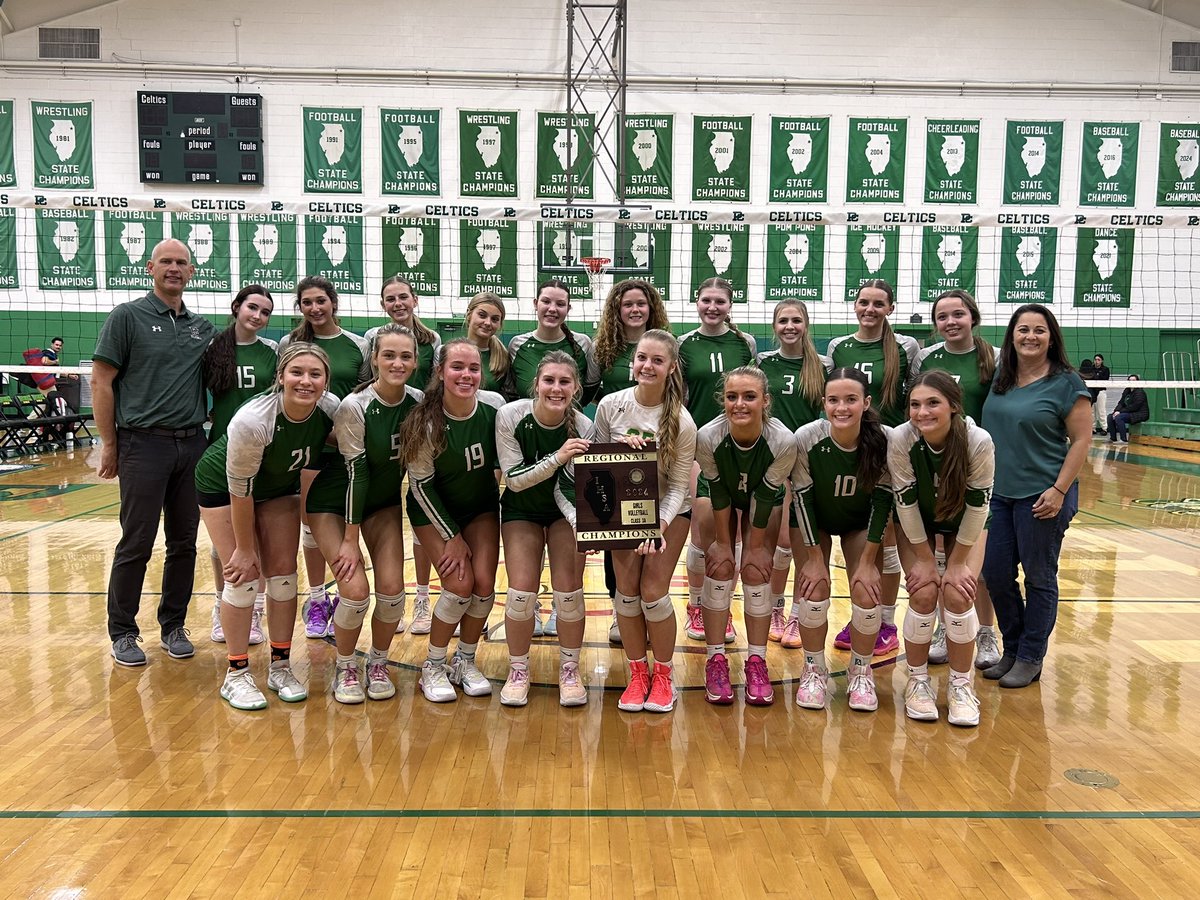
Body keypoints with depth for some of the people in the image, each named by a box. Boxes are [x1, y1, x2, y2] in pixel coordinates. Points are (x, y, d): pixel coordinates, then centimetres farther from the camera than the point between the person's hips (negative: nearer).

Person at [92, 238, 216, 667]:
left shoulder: (203, 327, 12)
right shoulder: (127, 316, -1)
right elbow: (101, 381, -3)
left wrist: (206, 420, 6)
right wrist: (109, 444, -5)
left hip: (192, 443, 5)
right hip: (144, 442, -4)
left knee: (184, 543, 9)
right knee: (136, 543, -1)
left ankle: (173, 626, 22)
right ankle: (123, 632, 13)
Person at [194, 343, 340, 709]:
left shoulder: (331, 409, -26)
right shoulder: (252, 421, -38)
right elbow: (239, 490, -27)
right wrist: (244, 548, -17)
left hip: (280, 486, 4)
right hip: (221, 485, -4)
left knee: (283, 573, 1)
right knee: (243, 574, -8)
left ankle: (280, 667, 14)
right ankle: (236, 675, 6)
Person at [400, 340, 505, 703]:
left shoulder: (494, 405, -18)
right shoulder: (426, 420, -26)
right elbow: (421, 483, -17)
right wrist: (452, 537, -16)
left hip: (482, 506, 3)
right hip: (434, 509, -3)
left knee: (484, 583, -9)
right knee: (459, 584, -16)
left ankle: (466, 660, 15)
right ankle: (434, 666, 7)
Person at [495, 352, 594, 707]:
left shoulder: (583, 427, -23)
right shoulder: (510, 416, -23)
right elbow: (513, 479, -23)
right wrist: (557, 458, -37)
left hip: (566, 511, 0)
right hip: (521, 509, 0)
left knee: (569, 591, -10)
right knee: (521, 592, -10)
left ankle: (570, 668, 14)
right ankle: (518, 670, 13)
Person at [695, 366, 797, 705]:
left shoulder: (783, 442, -36)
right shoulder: (707, 437, -36)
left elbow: (765, 497, -24)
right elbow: (718, 492, -23)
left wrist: (756, 546, -15)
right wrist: (723, 542, -15)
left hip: (764, 498, 0)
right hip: (719, 495, 0)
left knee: (757, 572, -8)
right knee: (719, 568, -10)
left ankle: (756, 661, 6)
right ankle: (716, 659, 1)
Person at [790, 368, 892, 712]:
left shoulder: (885, 440, -29)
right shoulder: (806, 438, -31)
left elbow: (883, 500, -19)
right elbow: (802, 497, -21)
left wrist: (868, 561, -16)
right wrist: (814, 557, -17)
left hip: (861, 523, 1)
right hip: (813, 520, 0)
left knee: (868, 594, -11)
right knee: (814, 590, -13)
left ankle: (861, 672, 15)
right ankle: (815, 671, 11)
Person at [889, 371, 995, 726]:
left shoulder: (979, 441, -32)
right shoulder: (900, 440, -31)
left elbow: (977, 505, -22)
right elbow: (906, 503, -21)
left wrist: (957, 563, -15)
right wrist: (925, 559, -14)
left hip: (965, 523, 0)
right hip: (916, 523, 0)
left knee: (957, 594, -13)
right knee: (923, 594, -13)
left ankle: (960, 685, 7)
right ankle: (918, 680, 8)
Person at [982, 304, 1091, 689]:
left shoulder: (1066, 383, -7)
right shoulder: (999, 379, 7)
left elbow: (1081, 440, -8)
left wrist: (1059, 490, -14)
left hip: (1042, 496, -5)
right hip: (998, 493, 6)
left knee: (1039, 578, 6)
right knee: (995, 574, 9)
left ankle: (1030, 658, 20)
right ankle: (1011, 650, 27)